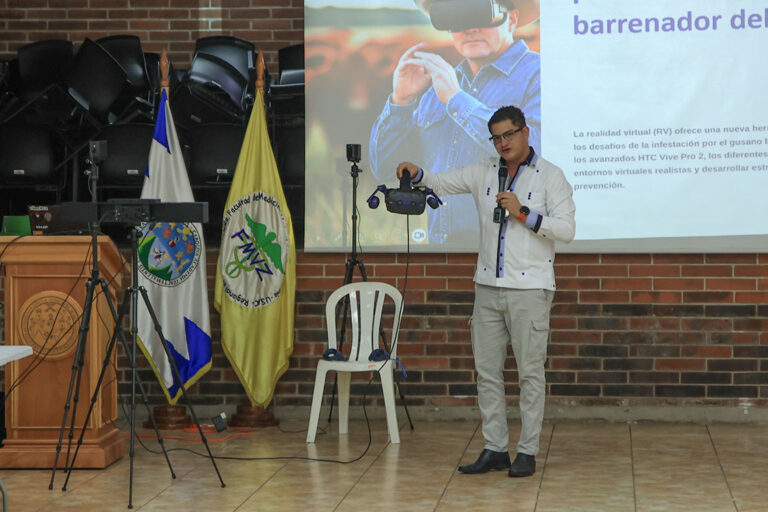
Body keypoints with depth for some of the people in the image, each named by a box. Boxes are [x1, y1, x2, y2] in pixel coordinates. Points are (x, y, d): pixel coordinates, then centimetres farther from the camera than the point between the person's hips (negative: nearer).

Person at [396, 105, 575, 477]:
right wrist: (416, 174, -8)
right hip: (488, 288, 5)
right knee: (487, 370, 6)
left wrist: (523, 213, -17)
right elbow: (443, 183, 12)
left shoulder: (550, 177, -4)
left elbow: (566, 229, -10)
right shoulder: (484, 172, 10)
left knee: (530, 373, 0)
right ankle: (494, 450, 14)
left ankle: (527, 452, 7)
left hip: (530, 289, -5)